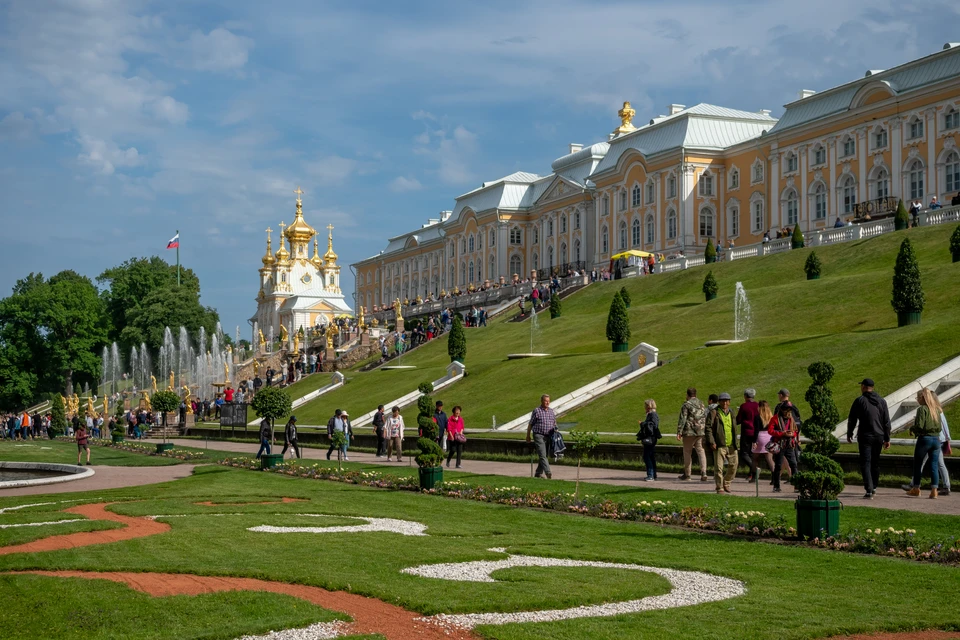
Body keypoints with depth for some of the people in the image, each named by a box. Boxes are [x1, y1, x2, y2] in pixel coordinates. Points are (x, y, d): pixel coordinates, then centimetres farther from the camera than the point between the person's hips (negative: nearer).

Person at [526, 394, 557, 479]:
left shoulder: (551, 411, 13)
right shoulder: (537, 411, -2)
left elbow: (554, 424, 21)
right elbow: (530, 424, 2)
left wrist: (555, 430, 1)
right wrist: (528, 436, 3)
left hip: (549, 437, 6)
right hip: (539, 436, -6)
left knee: (544, 456, 9)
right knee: (542, 455, -14)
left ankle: (538, 474, 20)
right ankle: (548, 473, -25)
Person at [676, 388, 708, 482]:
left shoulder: (686, 405, -7)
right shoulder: (702, 404, 13)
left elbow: (682, 419, -12)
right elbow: (706, 418, 20)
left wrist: (679, 432, -11)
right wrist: (705, 430, 28)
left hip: (689, 432, -5)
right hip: (701, 432, 5)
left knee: (687, 453, 6)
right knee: (701, 452, 4)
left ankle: (687, 474, 11)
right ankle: (703, 473, -10)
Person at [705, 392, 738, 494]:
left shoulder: (731, 413, 17)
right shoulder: (714, 413, -1)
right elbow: (708, 427, -7)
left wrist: (735, 443, 20)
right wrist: (711, 442, -15)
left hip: (731, 445, 6)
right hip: (719, 445, -6)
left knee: (733, 465, 7)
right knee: (719, 467, -4)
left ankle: (726, 484, 27)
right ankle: (720, 488, 5)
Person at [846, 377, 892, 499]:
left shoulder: (859, 401, -6)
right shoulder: (882, 401, 7)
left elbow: (852, 419, -3)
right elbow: (886, 421, 7)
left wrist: (849, 434, 10)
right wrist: (887, 439, 11)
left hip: (865, 437, -5)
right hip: (879, 437, 5)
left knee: (865, 463, -6)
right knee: (875, 462, 18)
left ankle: (869, 490, -17)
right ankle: (873, 488, 28)